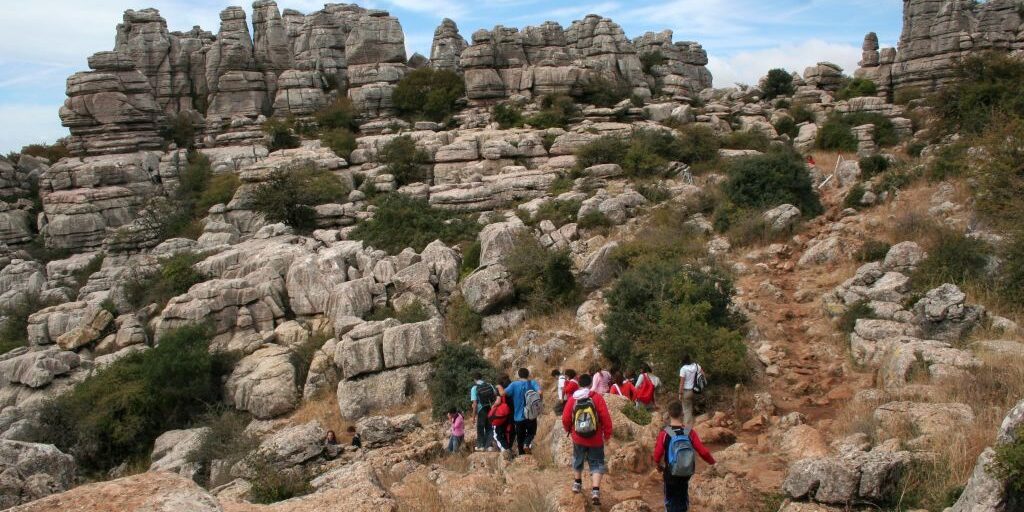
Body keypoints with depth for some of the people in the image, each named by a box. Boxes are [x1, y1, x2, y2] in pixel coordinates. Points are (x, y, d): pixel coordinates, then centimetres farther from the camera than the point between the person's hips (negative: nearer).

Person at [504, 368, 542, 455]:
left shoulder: (514, 384, -4)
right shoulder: (533, 383, -1)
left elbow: (503, 393, -16)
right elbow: (539, 392, -18)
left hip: (519, 416, 0)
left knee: (520, 436, 13)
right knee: (531, 432, 18)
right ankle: (527, 443, -11)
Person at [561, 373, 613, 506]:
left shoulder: (572, 399, -6)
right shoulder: (597, 397, -12)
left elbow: (565, 418, -3)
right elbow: (605, 417, -13)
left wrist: (568, 430, 18)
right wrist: (607, 433, 0)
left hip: (578, 437, 2)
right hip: (596, 439, -2)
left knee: (578, 460, 25)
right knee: (596, 464, 6)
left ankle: (577, 484, 40)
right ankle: (595, 491, -8)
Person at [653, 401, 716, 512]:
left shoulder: (664, 434, -16)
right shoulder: (690, 432, -11)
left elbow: (657, 456, -15)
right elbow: (703, 452, -11)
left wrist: (659, 465, 7)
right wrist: (712, 462, 9)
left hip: (670, 474, -2)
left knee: (671, 502, 14)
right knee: (683, 500, 22)